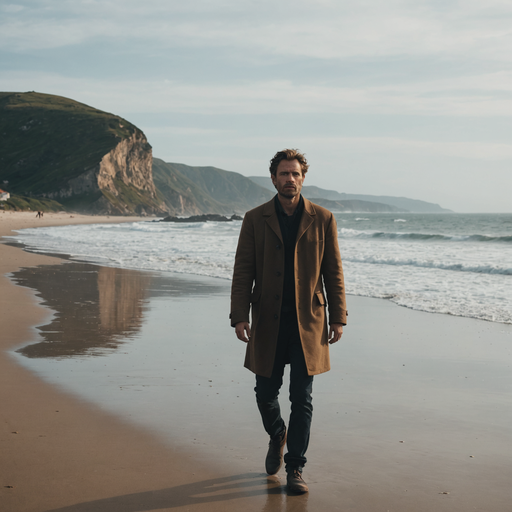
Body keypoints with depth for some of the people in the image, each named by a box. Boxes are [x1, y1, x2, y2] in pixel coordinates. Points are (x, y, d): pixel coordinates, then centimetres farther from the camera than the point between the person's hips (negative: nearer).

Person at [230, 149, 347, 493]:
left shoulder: (322, 219, 2)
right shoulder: (255, 219, 2)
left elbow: (334, 272, 4)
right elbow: (243, 272, 1)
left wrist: (338, 319, -1)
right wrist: (239, 317, -8)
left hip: (308, 323, -1)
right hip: (268, 324, 1)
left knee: (302, 399, 0)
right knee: (266, 393, 10)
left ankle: (295, 468, 11)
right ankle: (277, 436, 41)